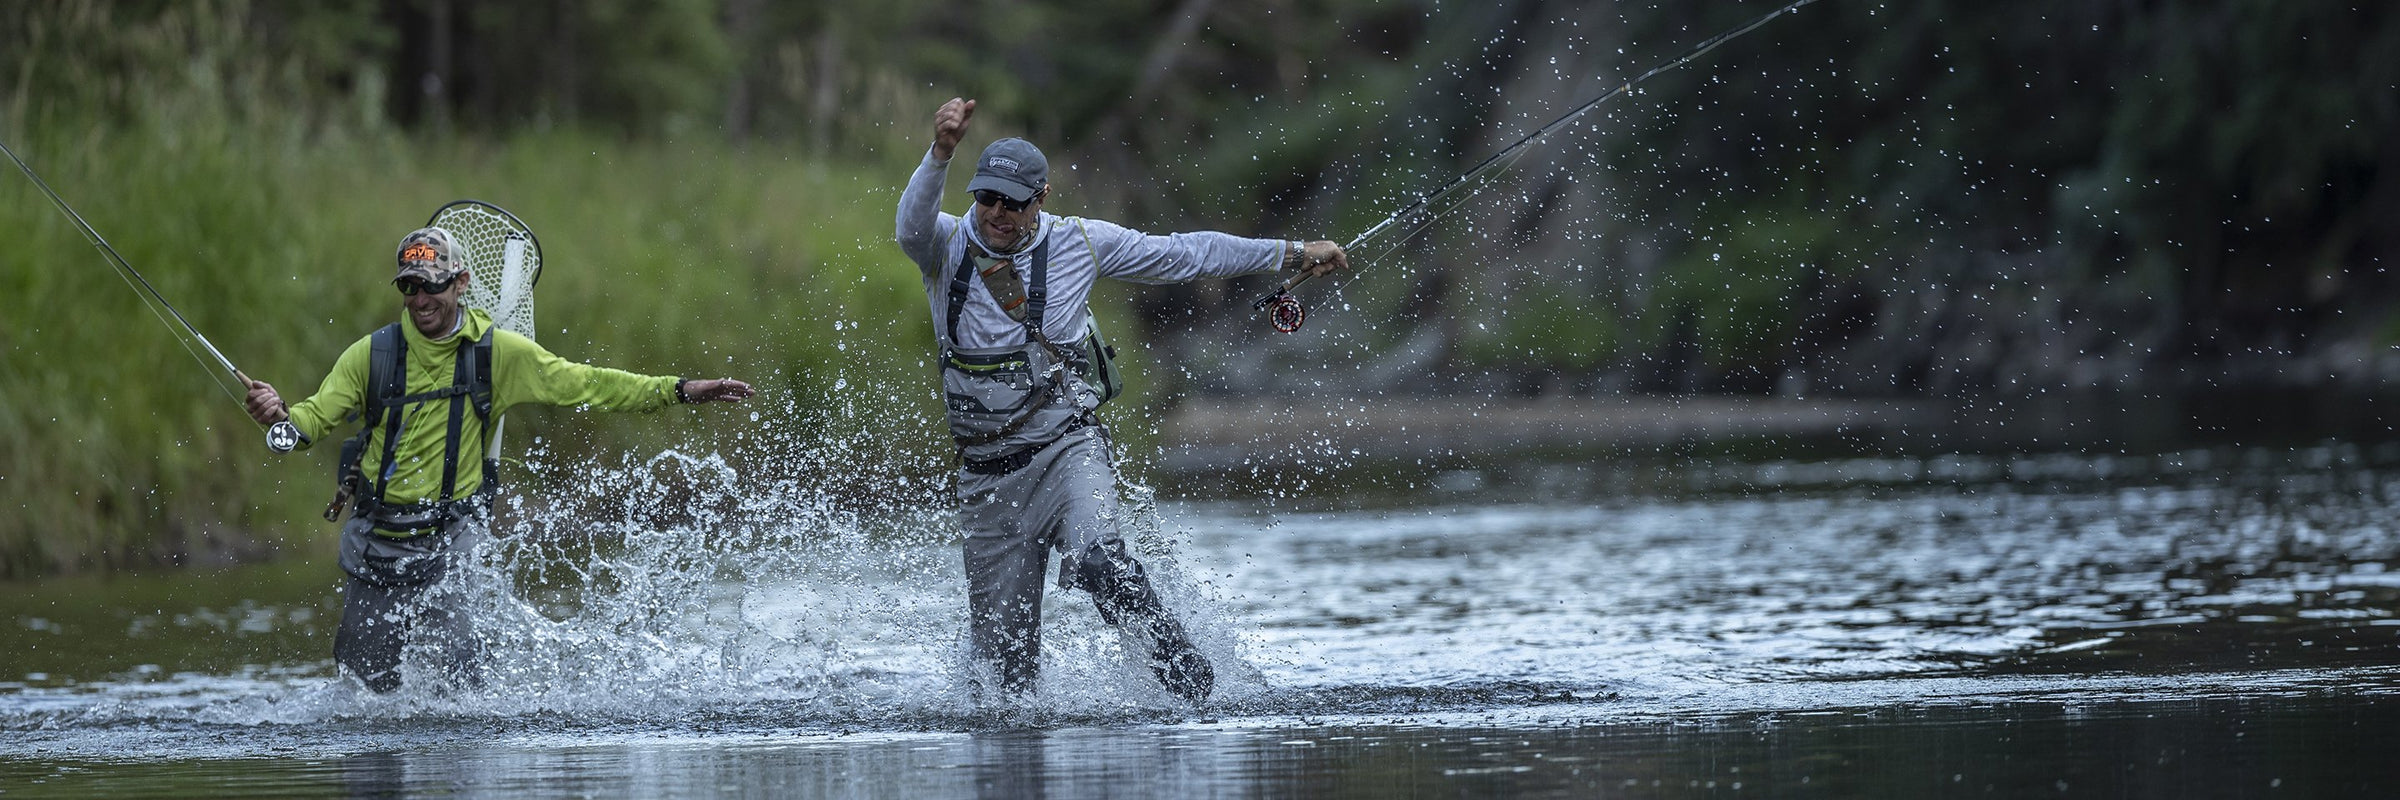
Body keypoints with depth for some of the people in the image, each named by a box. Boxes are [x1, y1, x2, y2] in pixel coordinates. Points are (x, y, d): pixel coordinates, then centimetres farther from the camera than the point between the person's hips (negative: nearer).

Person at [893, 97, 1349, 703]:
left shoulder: (1078, 243, -1)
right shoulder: (947, 246, -4)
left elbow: (1183, 254, 10)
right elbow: (913, 222, -28)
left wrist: (1291, 254, 13)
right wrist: (941, 153, -48)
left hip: (1068, 450, -1)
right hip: (987, 475, 1)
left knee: (1095, 561, -33)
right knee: (1002, 656, 3)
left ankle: (1174, 655, -9)